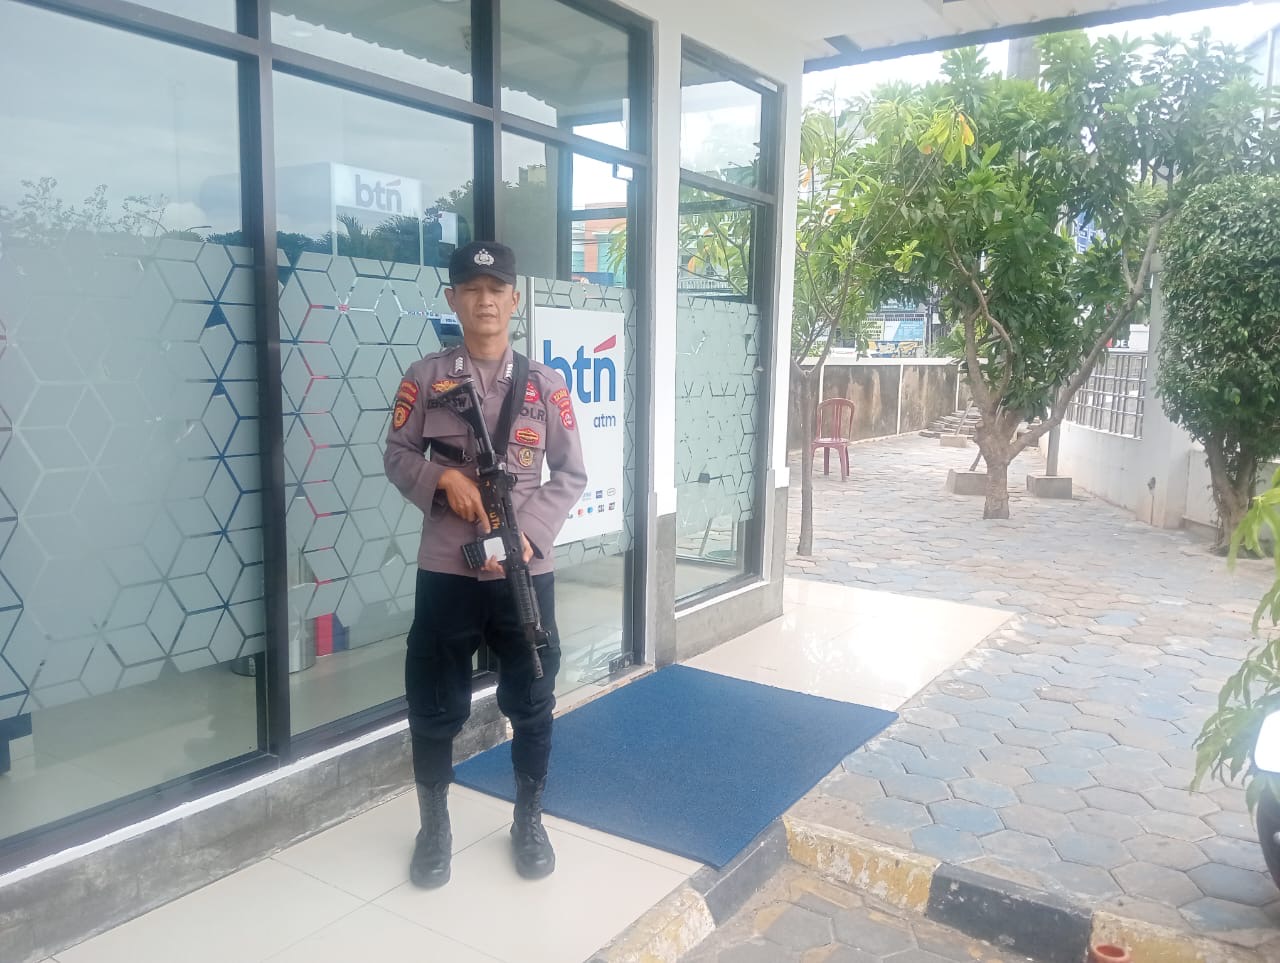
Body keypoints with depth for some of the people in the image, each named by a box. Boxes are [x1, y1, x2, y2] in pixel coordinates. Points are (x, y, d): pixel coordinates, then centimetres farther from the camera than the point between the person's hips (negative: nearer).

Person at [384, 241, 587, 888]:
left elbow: (571, 475, 1)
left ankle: (529, 823, 33)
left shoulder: (544, 384, 1)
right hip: (445, 570, 0)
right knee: (434, 707, 9)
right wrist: (442, 477, -15)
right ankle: (434, 827, 32)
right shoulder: (425, 376, 1)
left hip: (526, 570, 1)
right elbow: (396, 456, 6)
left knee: (531, 704, 11)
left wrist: (529, 534, -13)